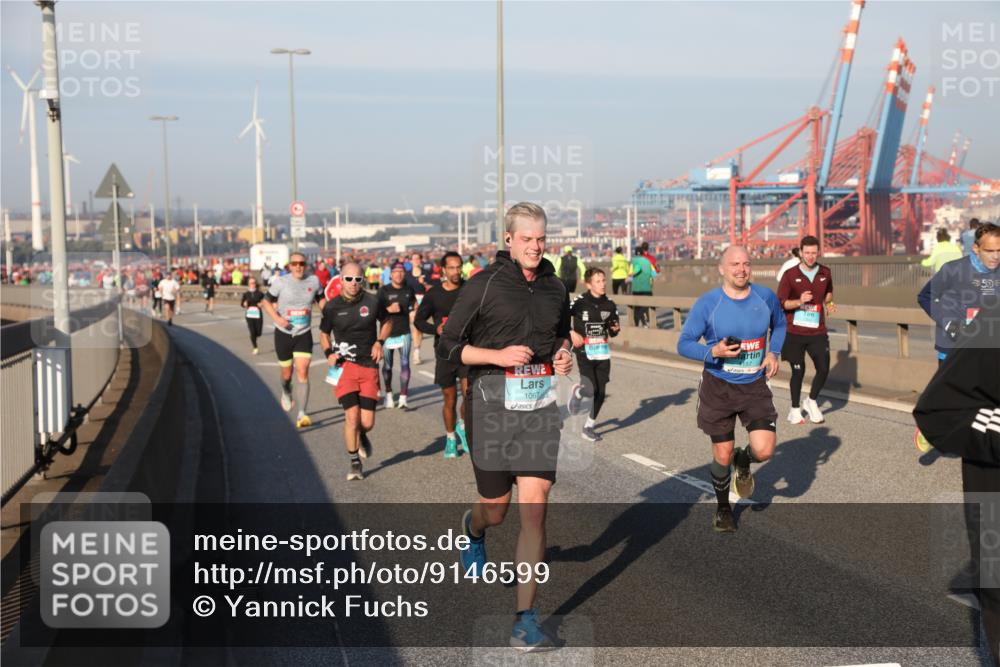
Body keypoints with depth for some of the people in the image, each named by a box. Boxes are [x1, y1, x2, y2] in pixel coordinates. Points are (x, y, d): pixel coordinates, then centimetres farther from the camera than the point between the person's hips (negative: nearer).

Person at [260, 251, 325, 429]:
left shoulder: (314, 281, -1)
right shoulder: (280, 282, -7)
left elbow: (321, 299, 15)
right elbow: (266, 302, 0)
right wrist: (277, 318, -17)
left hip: (304, 334, 0)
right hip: (284, 333, 0)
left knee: (302, 372, -13)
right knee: (286, 373, 11)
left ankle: (302, 414, -12)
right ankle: (286, 392, 48)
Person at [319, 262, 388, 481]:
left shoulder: (372, 301, -2)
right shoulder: (332, 306, -2)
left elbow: (386, 322, 17)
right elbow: (324, 333, 15)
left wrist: (379, 342, 0)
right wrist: (329, 353, -3)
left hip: (369, 366, 1)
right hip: (344, 365, -1)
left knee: (367, 422, -1)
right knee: (351, 416, -13)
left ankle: (361, 436, 38)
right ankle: (355, 464, 6)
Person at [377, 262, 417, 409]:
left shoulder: (408, 290, 5)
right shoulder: (384, 290, -5)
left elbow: (414, 303, 27)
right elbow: (377, 310, -10)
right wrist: (389, 309, -25)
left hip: (404, 332, 1)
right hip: (387, 332, -1)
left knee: (404, 363, -8)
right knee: (387, 365, 9)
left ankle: (403, 398, -8)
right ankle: (388, 394, 28)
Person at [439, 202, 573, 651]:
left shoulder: (555, 288, 10)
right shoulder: (484, 286, -5)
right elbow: (448, 346, -4)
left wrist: (564, 353, 5)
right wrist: (499, 355, -17)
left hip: (541, 405, 3)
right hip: (493, 404, -3)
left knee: (534, 509, -6)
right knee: (496, 509, 8)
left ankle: (525, 622, 0)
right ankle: (473, 529, 49)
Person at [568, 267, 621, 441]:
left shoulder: (610, 304, 5)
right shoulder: (580, 302, -9)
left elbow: (612, 332, 14)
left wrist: (616, 329, -7)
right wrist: (571, 333, -12)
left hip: (602, 352, 5)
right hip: (584, 352, -5)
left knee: (601, 393, 4)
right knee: (591, 390, -16)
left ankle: (589, 427, 22)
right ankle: (577, 392, 22)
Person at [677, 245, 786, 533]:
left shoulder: (766, 297, -3)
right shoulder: (707, 303, -12)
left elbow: (779, 325, 17)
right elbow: (684, 344, -9)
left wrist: (773, 352, -1)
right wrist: (713, 352, -26)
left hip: (755, 386, 2)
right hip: (718, 387, -2)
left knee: (764, 450, -12)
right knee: (722, 455, 5)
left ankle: (743, 461, 26)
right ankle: (723, 509, 32)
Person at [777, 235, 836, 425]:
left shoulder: (825, 273, 5)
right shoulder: (790, 275, -6)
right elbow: (780, 303, -7)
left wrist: (829, 303, 4)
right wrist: (799, 301, -23)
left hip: (817, 332, 3)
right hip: (795, 332, -3)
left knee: (823, 369, -3)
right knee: (798, 370, 1)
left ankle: (811, 402, 23)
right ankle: (795, 409, 20)